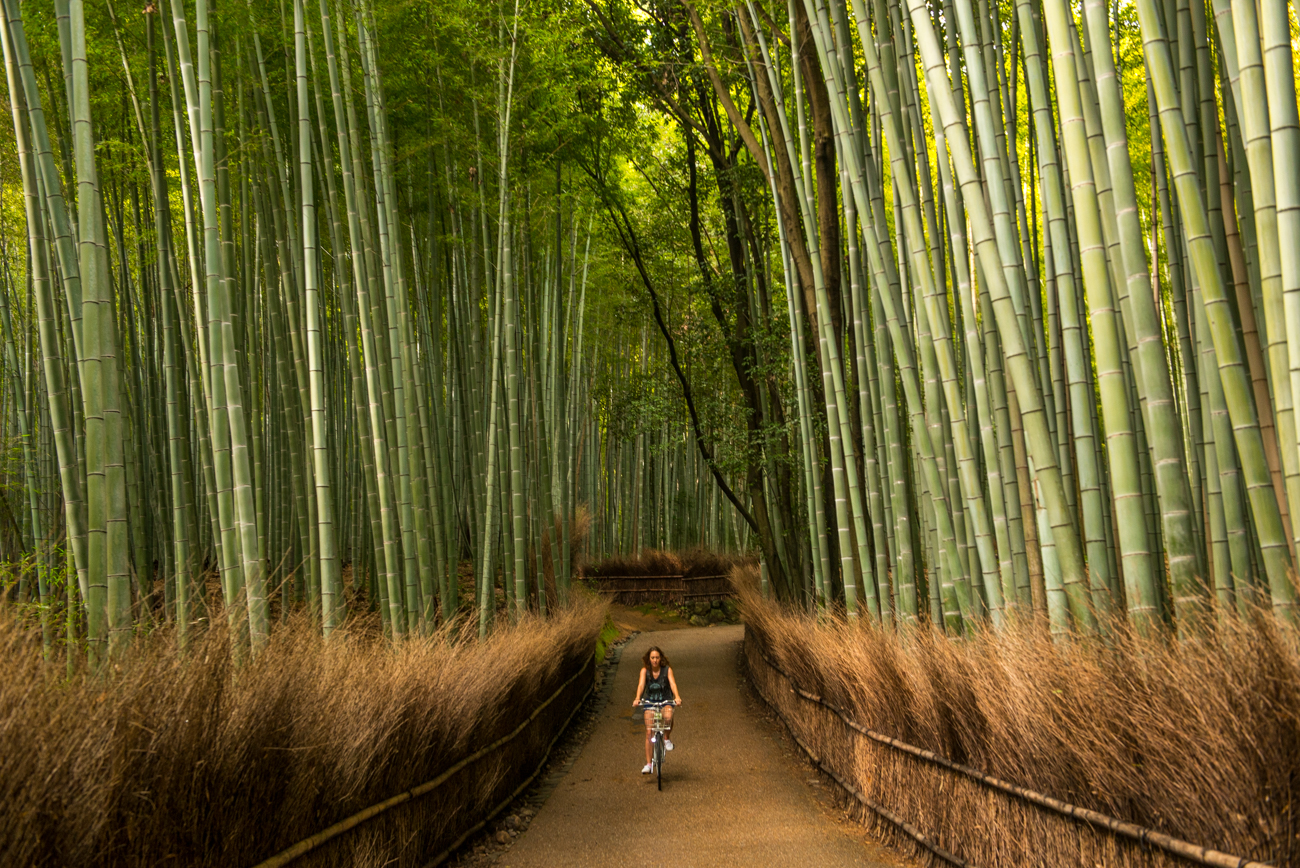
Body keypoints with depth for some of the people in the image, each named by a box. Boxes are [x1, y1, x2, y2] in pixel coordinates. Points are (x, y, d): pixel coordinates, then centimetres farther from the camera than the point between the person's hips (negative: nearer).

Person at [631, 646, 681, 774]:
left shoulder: (667, 670, -9)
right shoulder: (645, 670, -8)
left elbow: (672, 683, -23)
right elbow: (641, 684, -21)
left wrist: (677, 697, -42)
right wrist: (637, 699, -40)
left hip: (665, 702, -1)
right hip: (650, 702, 1)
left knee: (668, 717, -35)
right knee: (648, 732, -7)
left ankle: (667, 738, -5)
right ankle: (648, 763, 0)